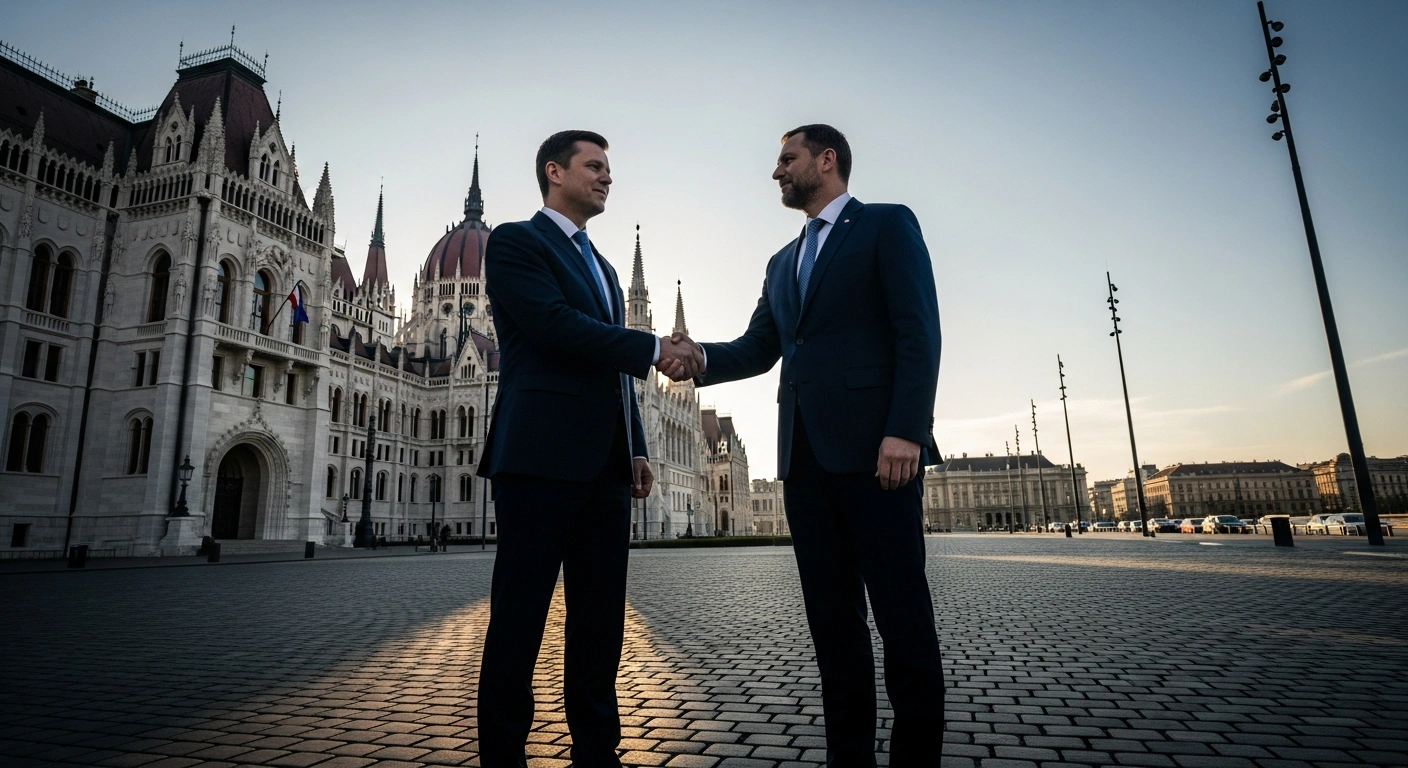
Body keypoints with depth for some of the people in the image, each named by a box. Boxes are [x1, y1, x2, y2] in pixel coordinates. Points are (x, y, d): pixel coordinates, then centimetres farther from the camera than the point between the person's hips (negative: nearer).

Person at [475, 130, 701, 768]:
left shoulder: (602, 267, 26)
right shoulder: (515, 241, 2)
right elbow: (554, 324, -14)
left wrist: (635, 450, 16)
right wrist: (655, 349, -11)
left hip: (604, 466, 8)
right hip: (539, 456, -7)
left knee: (601, 618, 9)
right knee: (520, 614, -1)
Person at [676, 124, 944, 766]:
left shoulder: (888, 225, 6)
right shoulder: (783, 263, 25)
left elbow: (918, 332, -6)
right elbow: (756, 350, 15)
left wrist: (906, 430, -17)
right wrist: (700, 357, -5)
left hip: (874, 446, -6)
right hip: (805, 454, 6)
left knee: (901, 611, -1)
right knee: (831, 616, 8)